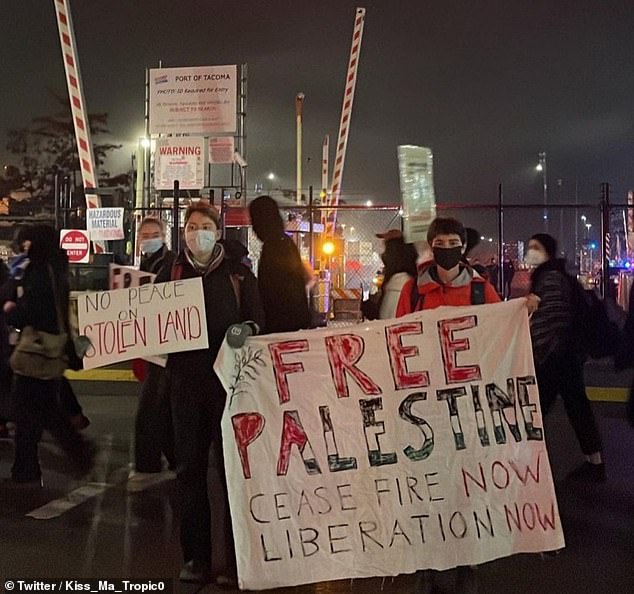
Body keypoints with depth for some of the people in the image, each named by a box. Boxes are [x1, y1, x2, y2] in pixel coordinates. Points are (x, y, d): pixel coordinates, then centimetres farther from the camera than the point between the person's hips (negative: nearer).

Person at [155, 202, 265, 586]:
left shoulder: (239, 274, 6)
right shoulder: (170, 275, 10)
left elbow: (258, 321, 3)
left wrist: (246, 329, -18)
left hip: (229, 379, -2)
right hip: (186, 380, 2)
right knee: (191, 468, 5)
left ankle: (237, 560, 9)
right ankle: (197, 557, 15)